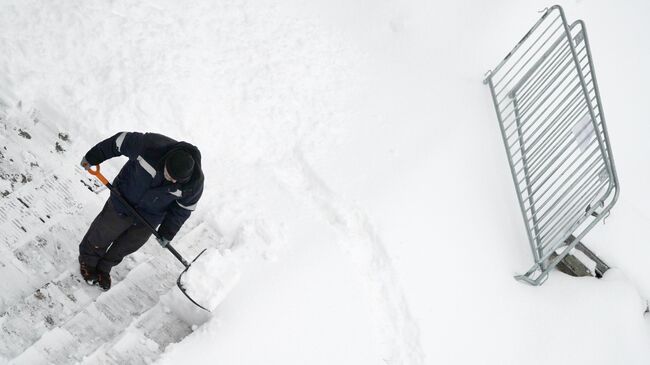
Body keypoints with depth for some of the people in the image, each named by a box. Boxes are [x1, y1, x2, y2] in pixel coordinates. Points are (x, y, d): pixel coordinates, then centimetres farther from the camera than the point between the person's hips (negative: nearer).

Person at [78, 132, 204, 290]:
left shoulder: (194, 183, -29)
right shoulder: (150, 146, -37)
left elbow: (183, 207, -9)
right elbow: (120, 141, -20)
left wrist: (167, 232, -3)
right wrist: (92, 158, -8)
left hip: (150, 218, 2)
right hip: (124, 200, -1)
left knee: (128, 245, 20)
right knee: (102, 235, 19)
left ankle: (104, 268, 49)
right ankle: (87, 260, 50)